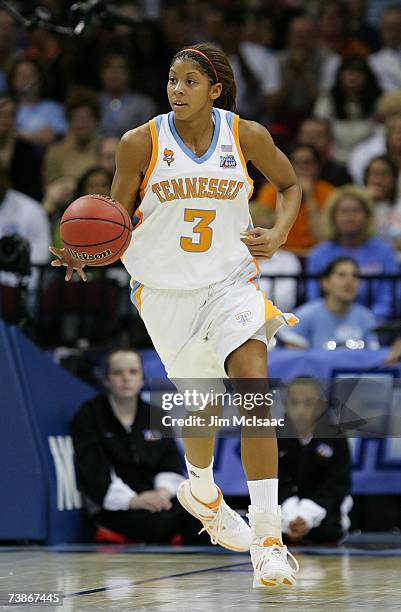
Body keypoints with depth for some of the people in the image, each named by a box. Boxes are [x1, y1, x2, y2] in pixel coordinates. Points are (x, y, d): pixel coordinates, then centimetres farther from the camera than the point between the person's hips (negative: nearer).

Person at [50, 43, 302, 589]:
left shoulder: (246, 136, -6)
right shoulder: (141, 143, -10)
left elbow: (290, 184, 11)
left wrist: (279, 234, -7)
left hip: (230, 281, 0)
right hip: (164, 289, 0)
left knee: (255, 383, -21)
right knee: (202, 404, 13)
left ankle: (268, 541, -22)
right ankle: (200, 488, 50)